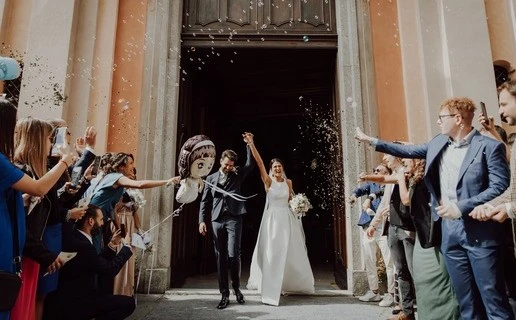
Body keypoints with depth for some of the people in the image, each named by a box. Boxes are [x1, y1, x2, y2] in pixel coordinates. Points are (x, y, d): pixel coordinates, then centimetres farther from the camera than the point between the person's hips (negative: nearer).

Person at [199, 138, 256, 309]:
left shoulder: (237, 175, 11)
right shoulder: (211, 178, 13)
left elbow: (251, 164, 1)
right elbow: (205, 201, 11)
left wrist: (249, 144, -3)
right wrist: (202, 220, 1)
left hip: (234, 219, -2)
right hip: (217, 220, 2)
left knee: (233, 255, -10)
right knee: (220, 257, 4)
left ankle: (236, 287, 16)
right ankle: (224, 294, 13)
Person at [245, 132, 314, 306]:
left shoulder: (288, 182, 7)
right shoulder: (268, 181, -5)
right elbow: (259, 162, -16)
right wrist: (251, 143, -25)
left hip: (287, 220, 4)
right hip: (272, 219, -4)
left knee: (289, 253, 12)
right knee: (272, 253, -3)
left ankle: (290, 284, 31)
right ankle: (271, 289, 7)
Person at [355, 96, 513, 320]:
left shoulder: (490, 147, -8)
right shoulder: (438, 143, 10)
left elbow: (500, 187, -12)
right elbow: (408, 151, 18)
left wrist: (461, 207, -19)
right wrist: (371, 140, 17)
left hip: (479, 231, -5)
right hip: (450, 231, 5)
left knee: (493, 297, 2)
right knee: (465, 299, 13)